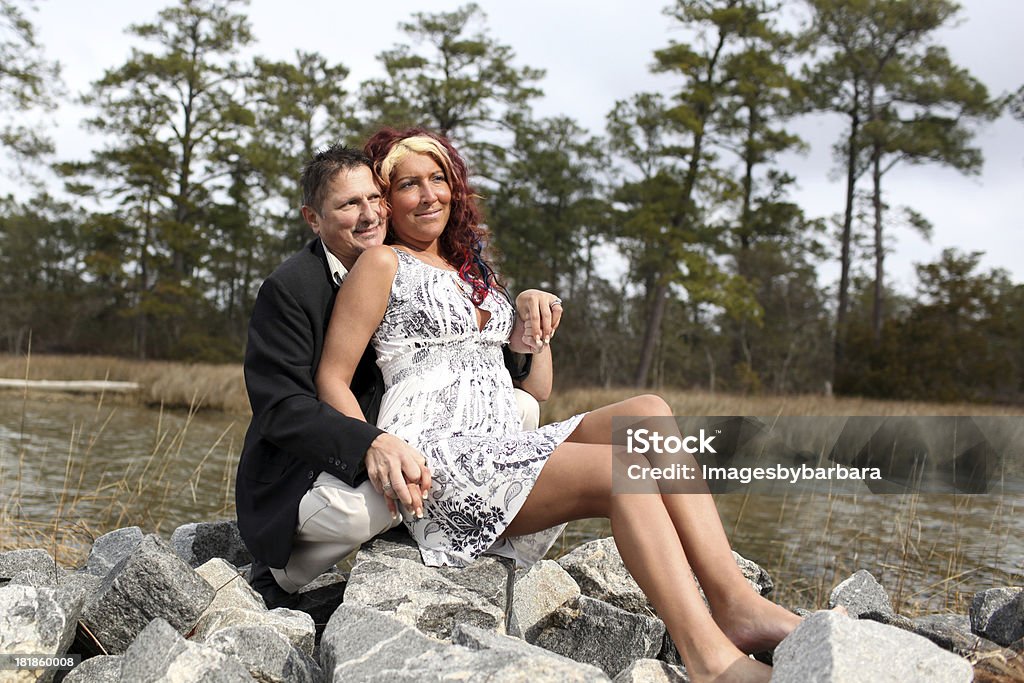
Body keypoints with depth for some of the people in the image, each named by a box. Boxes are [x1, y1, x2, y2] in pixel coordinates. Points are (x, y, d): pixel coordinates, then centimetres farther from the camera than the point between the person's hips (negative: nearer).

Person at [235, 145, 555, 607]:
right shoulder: (288, 289, -15)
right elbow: (281, 411, -23)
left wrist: (524, 310, -12)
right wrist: (372, 444, -39)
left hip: (389, 454, 6)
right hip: (298, 479, -5)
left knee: (521, 406, -5)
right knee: (369, 507, -39)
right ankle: (278, 579, -5)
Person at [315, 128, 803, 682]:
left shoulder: (474, 270, 27)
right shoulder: (383, 264, 6)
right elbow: (331, 379, -2)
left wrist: (535, 325, 11)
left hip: (503, 447, 7)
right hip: (436, 454, -7)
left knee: (646, 412, -18)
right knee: (622, 472, -27)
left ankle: (736, 604, -26)